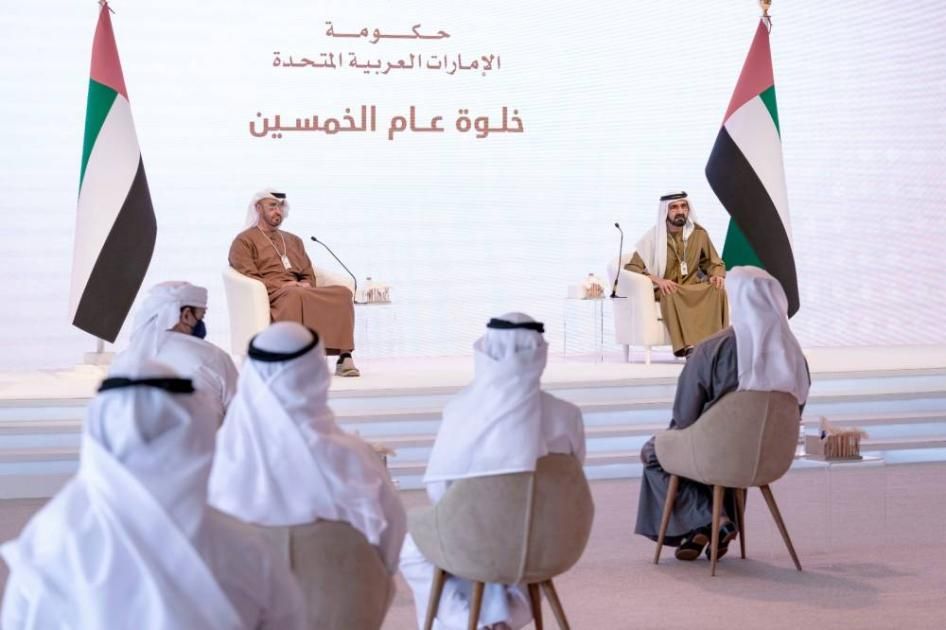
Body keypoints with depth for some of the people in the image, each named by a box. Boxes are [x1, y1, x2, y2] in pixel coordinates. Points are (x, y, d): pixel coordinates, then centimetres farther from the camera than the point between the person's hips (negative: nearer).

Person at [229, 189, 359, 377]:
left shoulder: (293, 240, 31)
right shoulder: (244, 241, 11)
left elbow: (308, 274, 24)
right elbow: (248, 277, -3)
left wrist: (306, 284, -1)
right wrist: (281, 285, -15)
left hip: (300, 291, 6)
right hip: (268, 295, -5)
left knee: (342, 293, -23)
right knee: (295, 295, -42)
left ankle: (344, 357, -35)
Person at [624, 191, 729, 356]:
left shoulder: (698, 233, 6)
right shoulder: (653, 237, -4)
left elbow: (714, 263, 18)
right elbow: (630, 268, -7)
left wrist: (717, 275, -7)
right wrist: (656, 279, -23)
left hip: (693, 288, 3)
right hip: (665, 291, -3)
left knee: (718, 290, -28)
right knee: (672, 295, -39)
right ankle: (688, 345, -49)